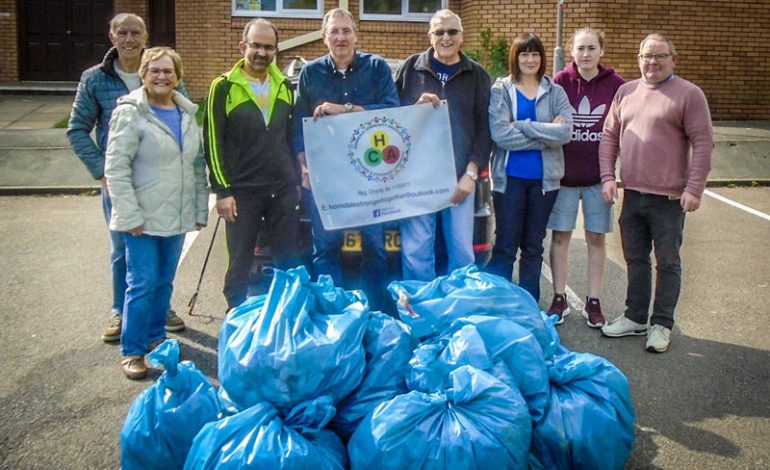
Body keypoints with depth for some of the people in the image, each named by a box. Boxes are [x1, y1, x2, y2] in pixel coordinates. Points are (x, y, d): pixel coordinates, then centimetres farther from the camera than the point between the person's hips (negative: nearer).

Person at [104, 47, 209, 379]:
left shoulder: (188, 113, 10)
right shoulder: (130, 113, -8)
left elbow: (198, 165, 14)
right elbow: (116, 168, -12)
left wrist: (200, 209, 10)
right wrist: (130, 215, -17)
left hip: (177, 217, 5)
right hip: (143, 219, -5)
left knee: (164, 283, 14)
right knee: (142, 285, -4)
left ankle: (156, 338, 29)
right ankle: (131, 351, 9)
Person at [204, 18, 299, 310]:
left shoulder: (285, 86, 10)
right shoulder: (224, 87, -5)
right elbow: (213, 141, -6)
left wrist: (296, 180, 13)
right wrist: (222, 190, -11)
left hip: (283, 190, 4)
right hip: (242, 192, -4)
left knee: (288, 262, 10)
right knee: (240, 264, 7)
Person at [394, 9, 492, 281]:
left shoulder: (477, 75, 9)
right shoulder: (411, 68, 6)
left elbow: (484, 129, 6)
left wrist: (471, 173, -4)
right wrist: (416, 106, -13)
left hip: (459, 177, 1)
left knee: (462, 251, 4)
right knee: (415, 251, -2)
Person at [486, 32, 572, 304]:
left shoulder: (555, 92, 4)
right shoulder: (501, 90, -2)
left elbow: (565, 132, -12)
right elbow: (500, 134, -16)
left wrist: (522, 126, -17)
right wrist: (546, 134, -15)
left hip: (544, 178, 3)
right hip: (510, 178, -2)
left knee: (533, 246, 13)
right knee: (505, 246, 2)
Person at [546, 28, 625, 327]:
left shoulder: (616, 85, -2)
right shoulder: (559, 82, -2)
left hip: (598, 176, 0)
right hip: (563, 174, 0)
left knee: (596, 238, 7)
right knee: (560, 236, 6)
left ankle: (593, 302, 19)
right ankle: (559, 299, 20)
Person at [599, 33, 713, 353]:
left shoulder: (688, 94, -6)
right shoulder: (626, 92, 10)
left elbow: (703, 144, -9)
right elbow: (609, 136, 12)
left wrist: (694, 188, -15)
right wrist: (607, 176, 2)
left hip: (669, 197, -5)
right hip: (632, 194, 5)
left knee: (667, 263, 6)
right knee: (635, 259, 15)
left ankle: (662, 324, 18)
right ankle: (636, 317, 29)